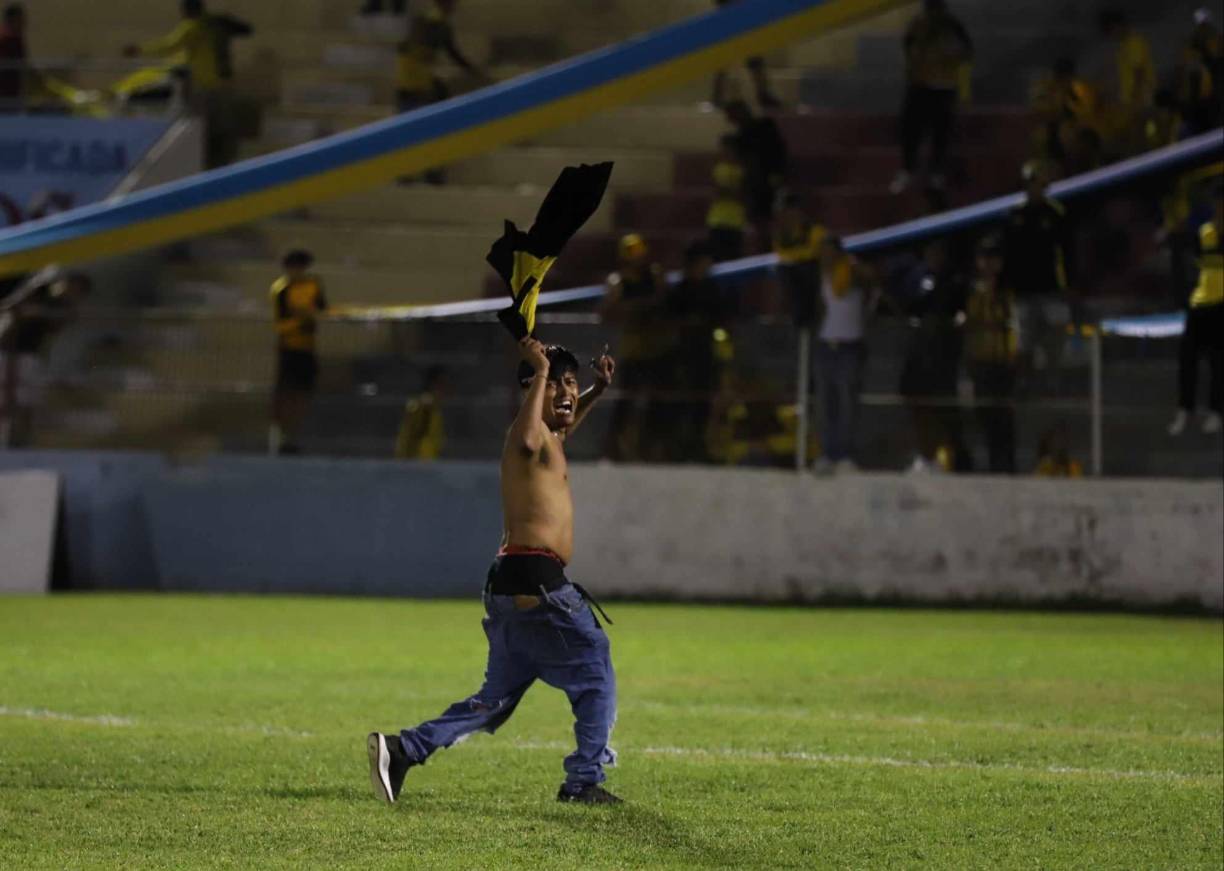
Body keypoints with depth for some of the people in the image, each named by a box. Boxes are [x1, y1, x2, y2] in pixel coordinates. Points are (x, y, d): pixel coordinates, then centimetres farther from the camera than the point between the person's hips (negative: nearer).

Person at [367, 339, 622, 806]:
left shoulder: (549, 437, 21)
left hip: (513, 588, 10)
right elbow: (528, 444, -36)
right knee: (596, 675, 1)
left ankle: (403, 749, 3)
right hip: (536, 580, -10)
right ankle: (584, 781, 1)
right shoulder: (528, 432, -9)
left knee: (497, 696, 11)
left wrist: (598, 391, 37)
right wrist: (540, 373, -29)